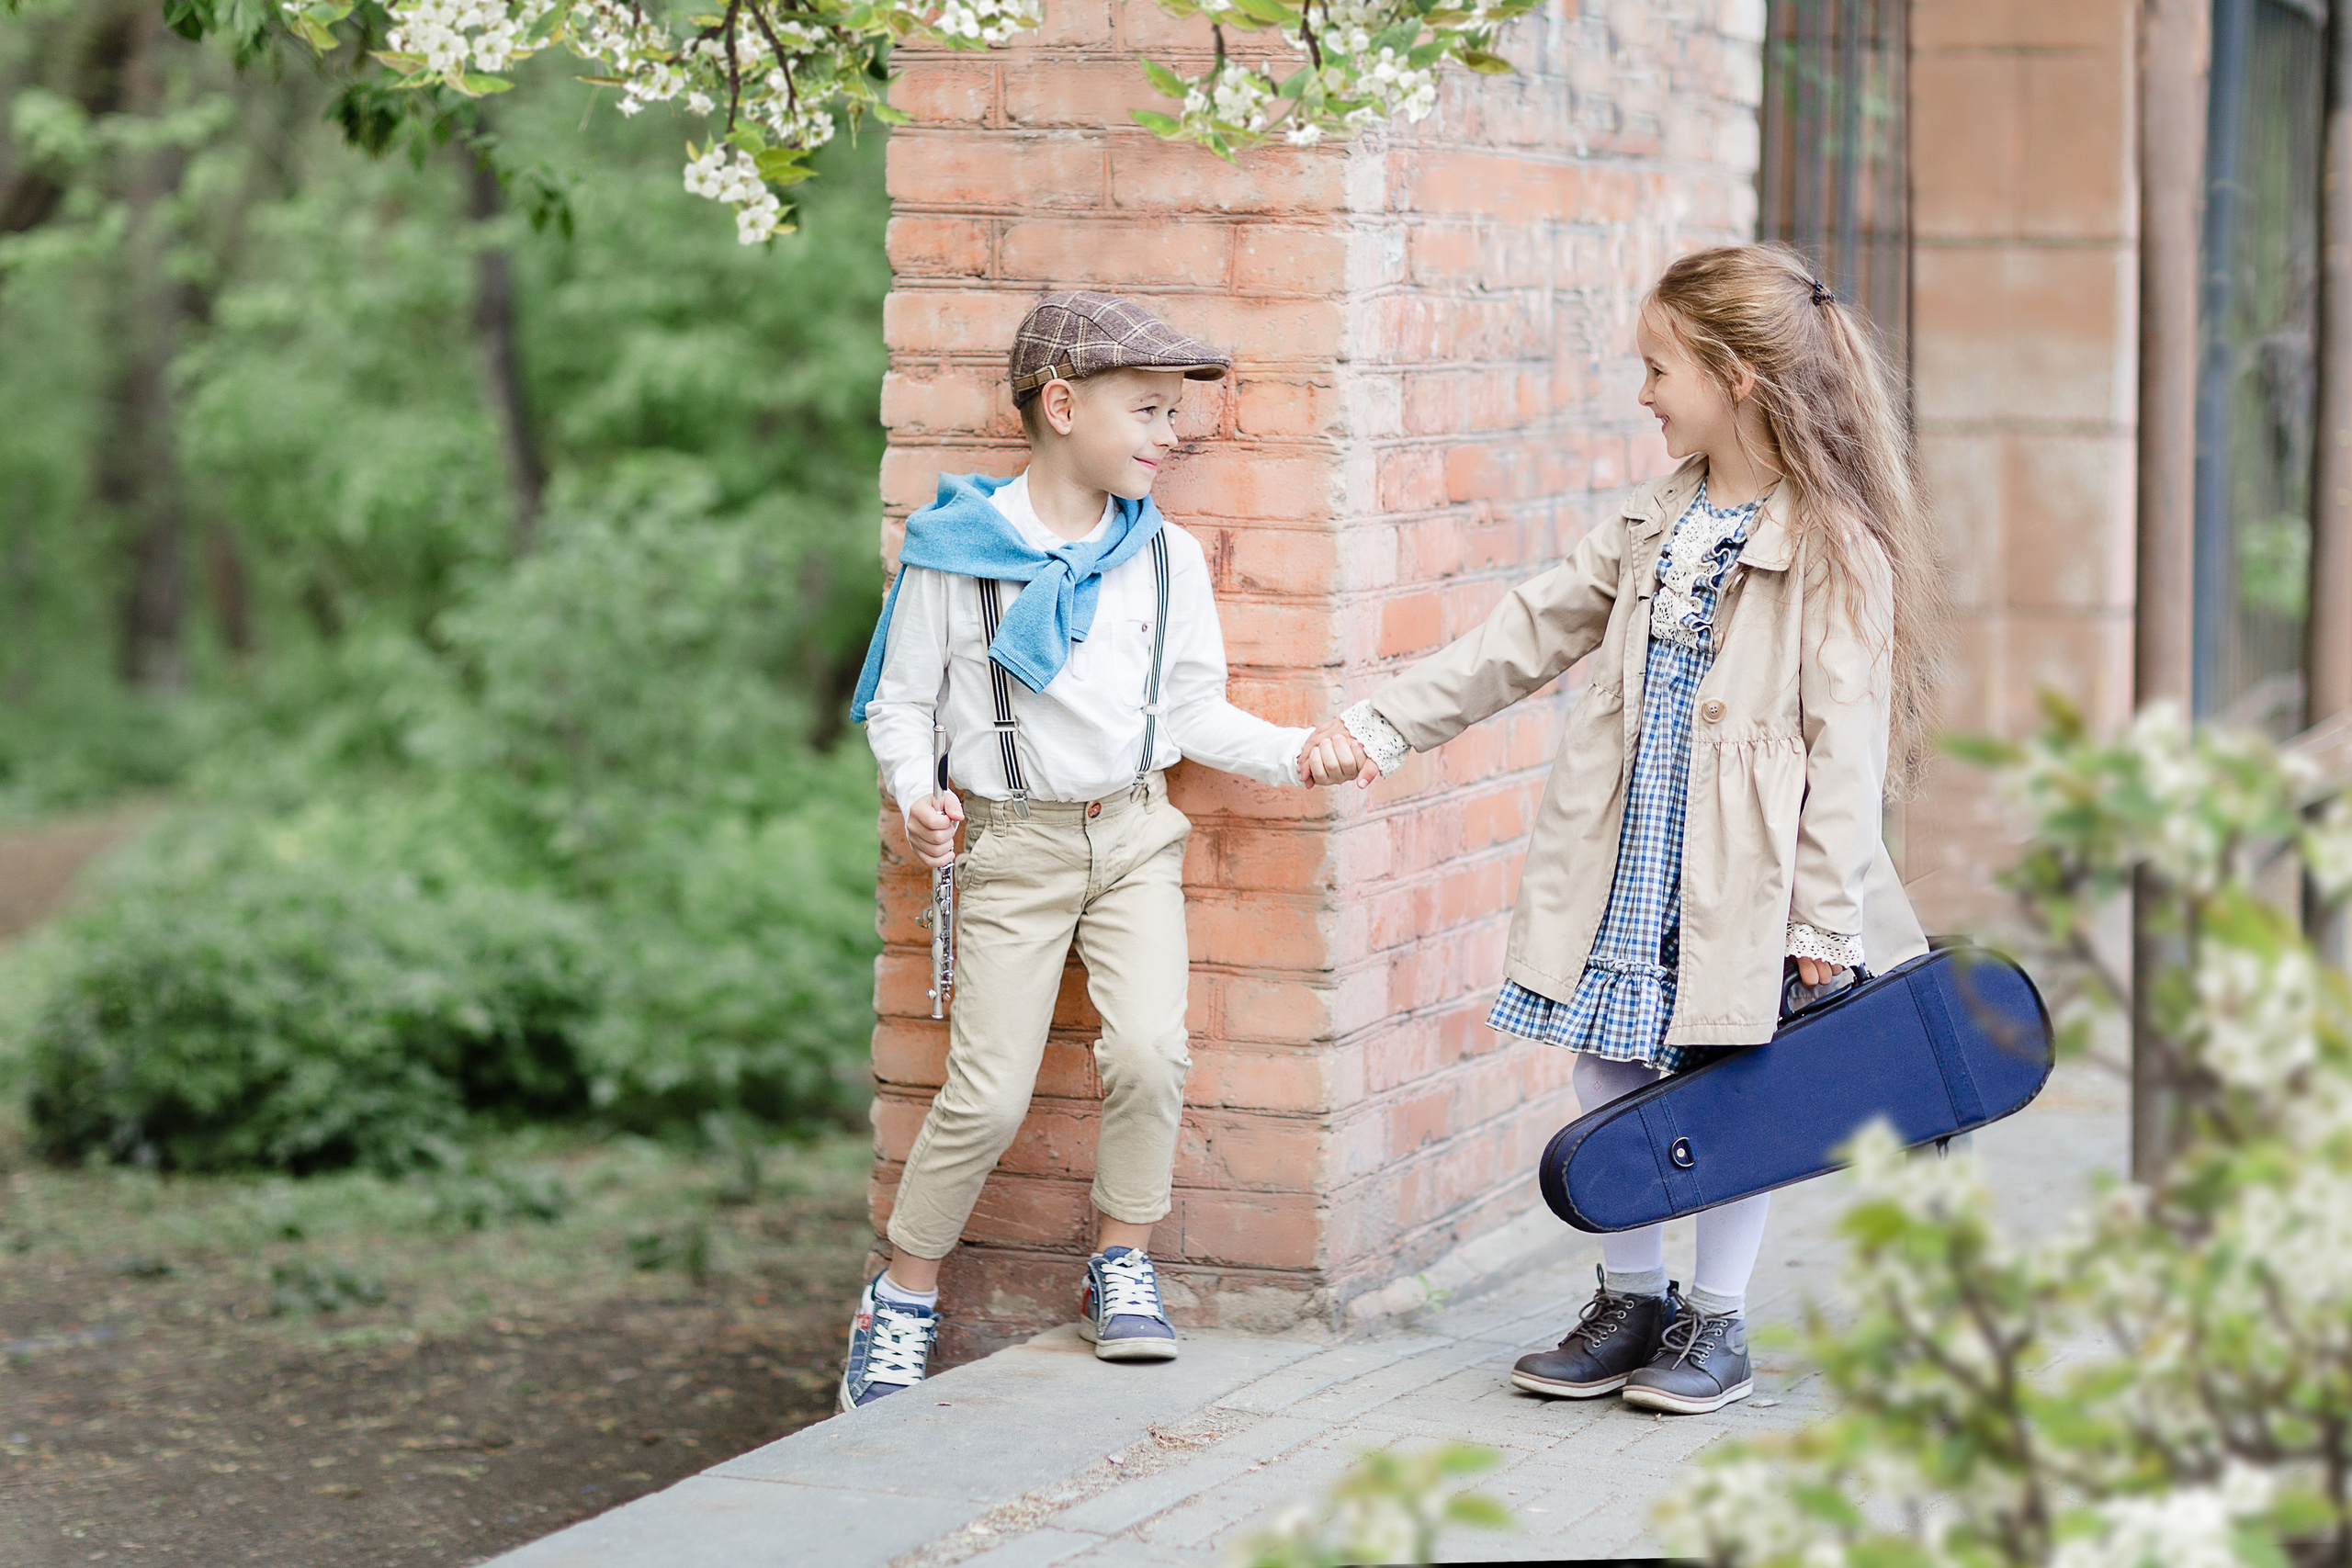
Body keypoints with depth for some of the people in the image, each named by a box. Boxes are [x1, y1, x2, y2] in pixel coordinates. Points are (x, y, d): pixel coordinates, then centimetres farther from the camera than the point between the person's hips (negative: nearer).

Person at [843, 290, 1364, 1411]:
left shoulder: (1167, 556, 6)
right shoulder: (955, 551, -5)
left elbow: (1194, 711, 9)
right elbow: (900, 701, 2)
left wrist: (1291, 753, -5)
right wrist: (916, 798, -14)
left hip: (1135, 834, 3)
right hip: (1013, 844, -3)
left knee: (1149, 1050, -16)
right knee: (987, 1095, -6)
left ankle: (1122, 1270, 5)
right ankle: (902, 1299, 13)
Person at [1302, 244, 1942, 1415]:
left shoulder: (1837, 548, -11)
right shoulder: (1654, 522, 10)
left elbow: (1847, 743, -13)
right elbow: (1528, 636, 14)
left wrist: (1824, 916, -14)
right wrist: (1384, 722, 10)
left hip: (1742, 878, -6)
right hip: (1628, 861, 6)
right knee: (1608, 1079, 9)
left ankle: (1716, 1319, 19)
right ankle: (1632, 1299, 24)